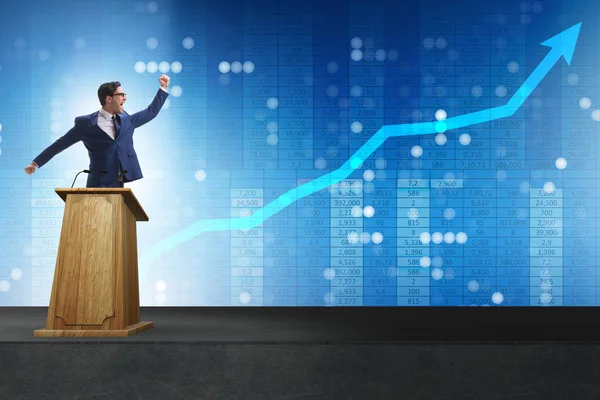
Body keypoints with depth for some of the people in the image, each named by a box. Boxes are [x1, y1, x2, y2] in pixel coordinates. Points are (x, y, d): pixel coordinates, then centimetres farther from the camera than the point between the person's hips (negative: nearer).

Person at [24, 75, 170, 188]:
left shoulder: (125, 120, 13)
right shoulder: (86, 123, -1)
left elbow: (151, 112, 24)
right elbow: (60, 144, 4)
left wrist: (163, 88, 20)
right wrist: (36, 162, 5)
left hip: (119, 185, 5)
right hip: (98, 185, -5)